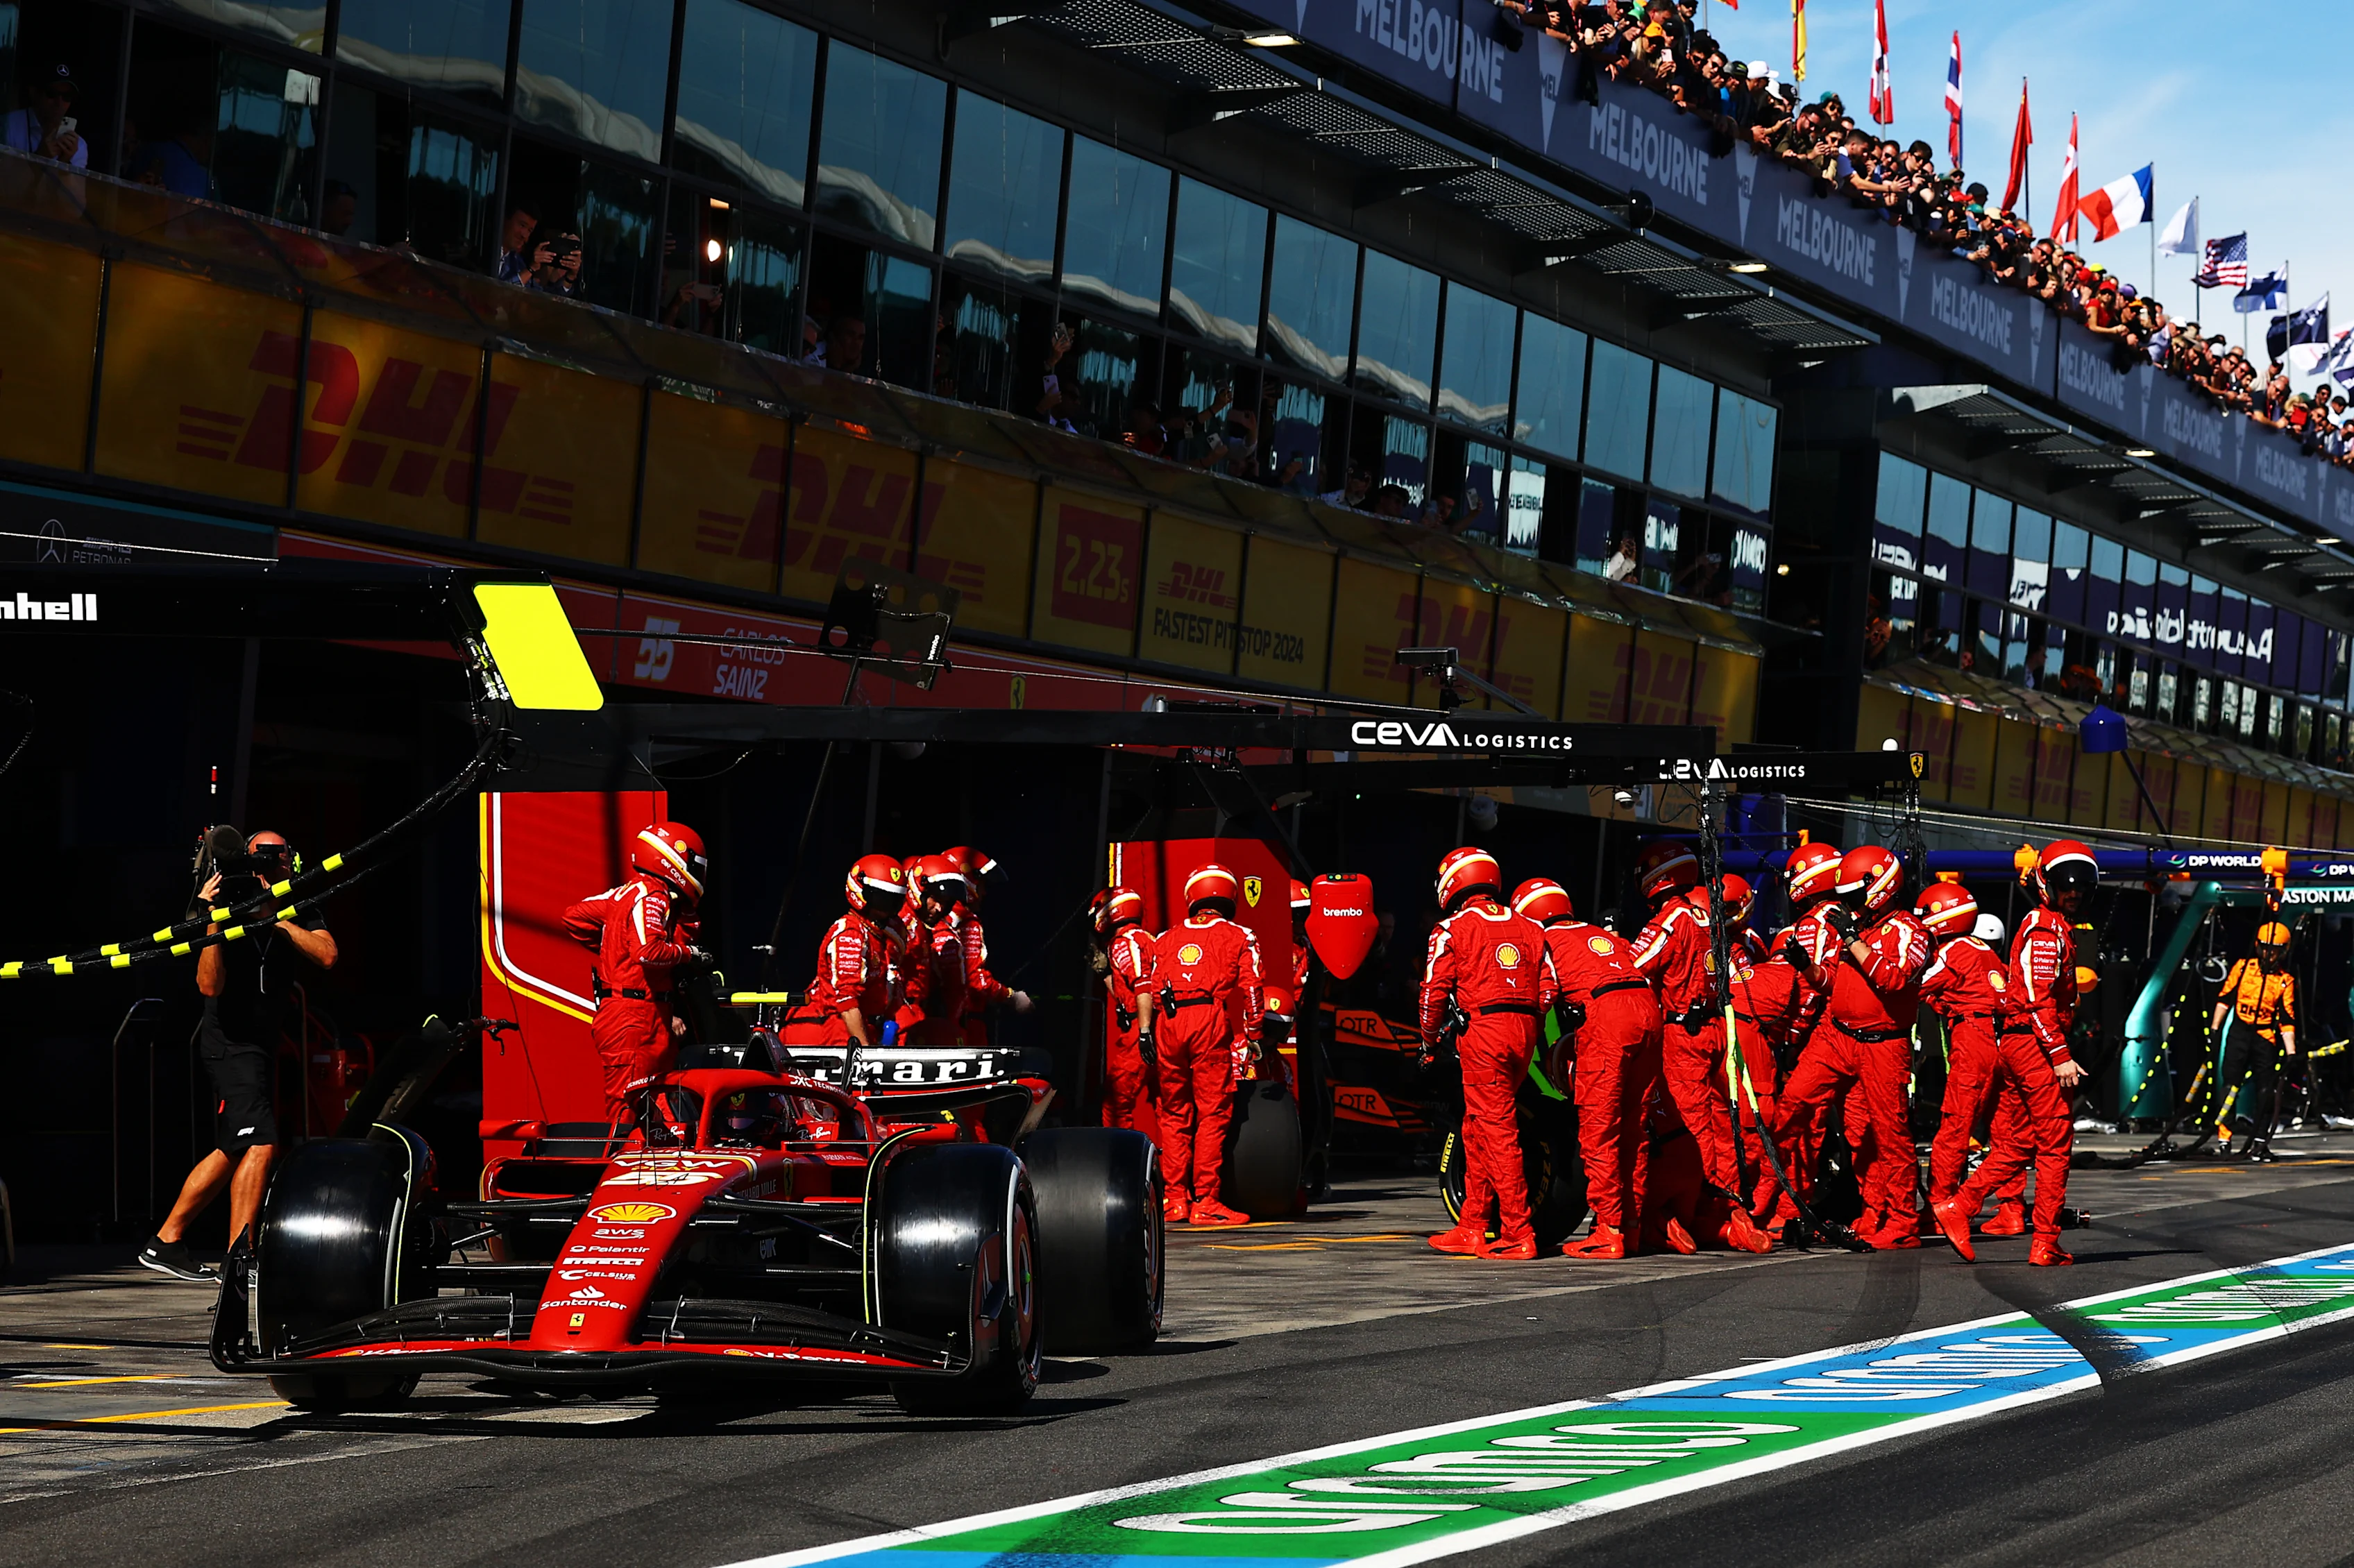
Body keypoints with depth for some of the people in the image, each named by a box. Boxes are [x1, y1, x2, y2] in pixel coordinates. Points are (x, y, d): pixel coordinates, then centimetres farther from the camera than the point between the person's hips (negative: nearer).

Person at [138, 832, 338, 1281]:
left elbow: (328, 956, -14)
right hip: (231, 1044, -8)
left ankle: (165, 1242, 22)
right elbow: (210, 986, -21)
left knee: (232, 1152, 13)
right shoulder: (232, 903, -13)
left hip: (260, 1045, 8)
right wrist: (213, 923, -32)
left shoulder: (300, 914, 5)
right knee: (261, 1141, -20)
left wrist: (279, 920, -21)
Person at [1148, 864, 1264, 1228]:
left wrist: (1146, 1032, 12)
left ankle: (1174, 1199, 11)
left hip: (1169, 1022, 4)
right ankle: (1205, 1201, -7)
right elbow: (1252, 989, 2)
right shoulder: (1239, 938, 11)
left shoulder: (1167, 939, 20)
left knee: (1174, 1113, 11)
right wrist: (1253, 1034, 4)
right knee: (1212, 1113, -3)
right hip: (1213, 1021, -3)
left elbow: (1149, 989, 10)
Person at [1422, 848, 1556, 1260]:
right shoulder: (1530, 928, 17)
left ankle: (1518, 1235, -10)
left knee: (1497, 1131, -6)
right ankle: (1472, 1229, 18)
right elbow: (1549, 989, 11)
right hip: (1524, 1031, 6)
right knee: (1477, 1129, 15)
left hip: (1483, 1029, -6)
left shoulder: (1452, 929, 1)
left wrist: (1430, 1039, 11)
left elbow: (1435, 990, -3)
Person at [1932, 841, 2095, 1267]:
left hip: (2017, 1045, 10)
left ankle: (1957, 1207, 8)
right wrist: (2061, 1056, -21)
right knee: (2056, 1144, -4)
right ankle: (2046, 1244, -1)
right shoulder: (2048, 929, -10)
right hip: (2036, 1043, -10)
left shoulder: (2055, 927, 21)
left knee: (2023, 1142, 12)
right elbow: (2040, 1000, -19)